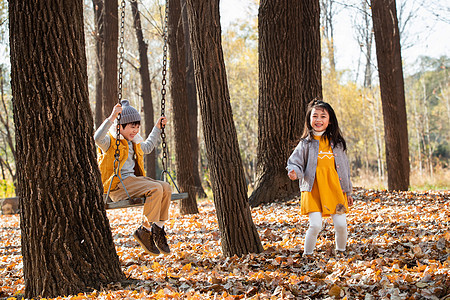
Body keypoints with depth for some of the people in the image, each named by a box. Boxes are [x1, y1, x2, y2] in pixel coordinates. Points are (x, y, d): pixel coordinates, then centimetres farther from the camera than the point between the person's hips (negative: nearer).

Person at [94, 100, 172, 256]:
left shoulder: (133, 142, 22)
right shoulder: (110, 141, -5)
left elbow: (147, 147, 44)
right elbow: (98, 138, -31)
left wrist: (157, 128, 39)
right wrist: (111, 118, -38)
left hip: (133, 180, 9)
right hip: (117, 185, -9)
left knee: (166, 188, -11)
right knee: (155, 189, -27)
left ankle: (158, 227, -8)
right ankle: (145, 230, -20)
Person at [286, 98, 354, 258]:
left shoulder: (336, 143, 11)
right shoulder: (306, 143, 3)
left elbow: (344, 168, 16)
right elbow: (294, 162, 3)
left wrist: (348, 192, 16)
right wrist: (294, 172, -22)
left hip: (335, 189, 2)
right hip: (313, 191, -2)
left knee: (341, 224, -3)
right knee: (315, 225, -14)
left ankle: (340, 251, 25)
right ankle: (307, 254, 8)